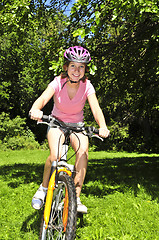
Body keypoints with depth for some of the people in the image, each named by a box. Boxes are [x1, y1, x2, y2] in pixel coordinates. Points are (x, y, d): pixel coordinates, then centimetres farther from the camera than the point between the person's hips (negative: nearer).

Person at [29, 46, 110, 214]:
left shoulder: (87, 86, -14)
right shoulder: (58, 82, -18)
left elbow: (96, 108, -27)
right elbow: (43, 98, -36)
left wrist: (102, 126, -48)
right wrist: (35, 109, -60)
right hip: (57, 123, -1)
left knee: (83, 151, -28)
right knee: (55, 155, -29)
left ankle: (75, 198, -19)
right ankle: (43, 188, -1)